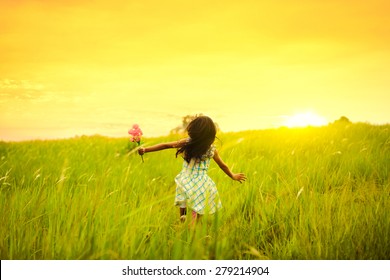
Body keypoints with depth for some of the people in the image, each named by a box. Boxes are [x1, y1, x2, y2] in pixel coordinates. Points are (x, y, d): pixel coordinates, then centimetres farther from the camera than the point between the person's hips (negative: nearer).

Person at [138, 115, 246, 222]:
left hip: (185, 181, 1)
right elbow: (223, 166, 8)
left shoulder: (186, 143, -6)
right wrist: (233, 176, 25)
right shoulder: (212, 149, -4)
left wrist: (146, 149, 4)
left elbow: (165, 145, -3)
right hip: (201, 183, -1)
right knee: (197, 210, 10)